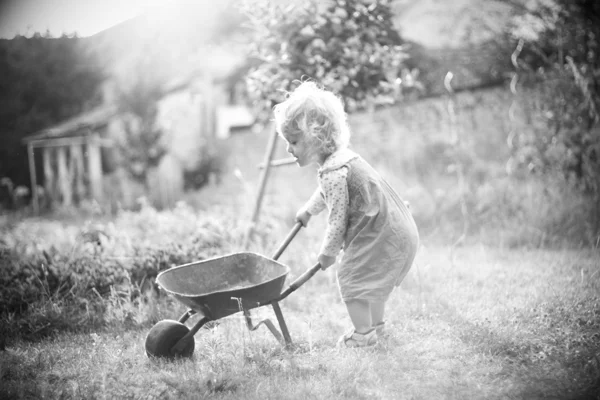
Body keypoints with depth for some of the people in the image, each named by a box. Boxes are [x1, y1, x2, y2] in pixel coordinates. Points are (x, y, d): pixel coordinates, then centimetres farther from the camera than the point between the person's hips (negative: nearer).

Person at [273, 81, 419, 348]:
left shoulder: (333, 173, -24)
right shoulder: (340, 157, 8)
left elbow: (337, 219, -19)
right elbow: (326, 193, 29)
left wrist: (328, 251, -4)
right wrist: (308, 210, 43)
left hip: (381, 235, -10)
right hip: (397, 229, 10)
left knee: (350, 275, 0)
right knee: (373, 277, 25)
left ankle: (363, 333, 11)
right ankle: (376, 323, 41)